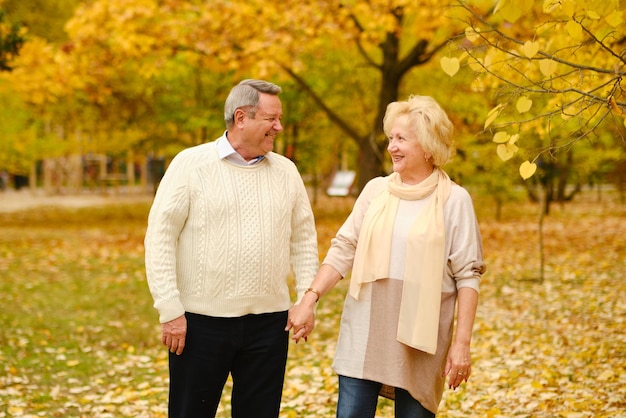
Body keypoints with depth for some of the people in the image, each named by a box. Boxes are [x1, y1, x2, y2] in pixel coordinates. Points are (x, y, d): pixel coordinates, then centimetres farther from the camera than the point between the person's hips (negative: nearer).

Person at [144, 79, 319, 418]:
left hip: (268, 321, 4)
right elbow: (160, 237, -6)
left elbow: (304, 238, 14)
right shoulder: (191, 164, -4)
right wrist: (170, 310, -11)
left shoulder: (286, 171, 8)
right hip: (201, 320, -3)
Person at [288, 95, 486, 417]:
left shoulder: (454, 200, -4)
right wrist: (310, 299, -4)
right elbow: (344, 249, 7)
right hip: (365, 331, 3)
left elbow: (467, 275, -5)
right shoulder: (376, 190, 6)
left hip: (419, 336, -3)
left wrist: (462, 342, -9)